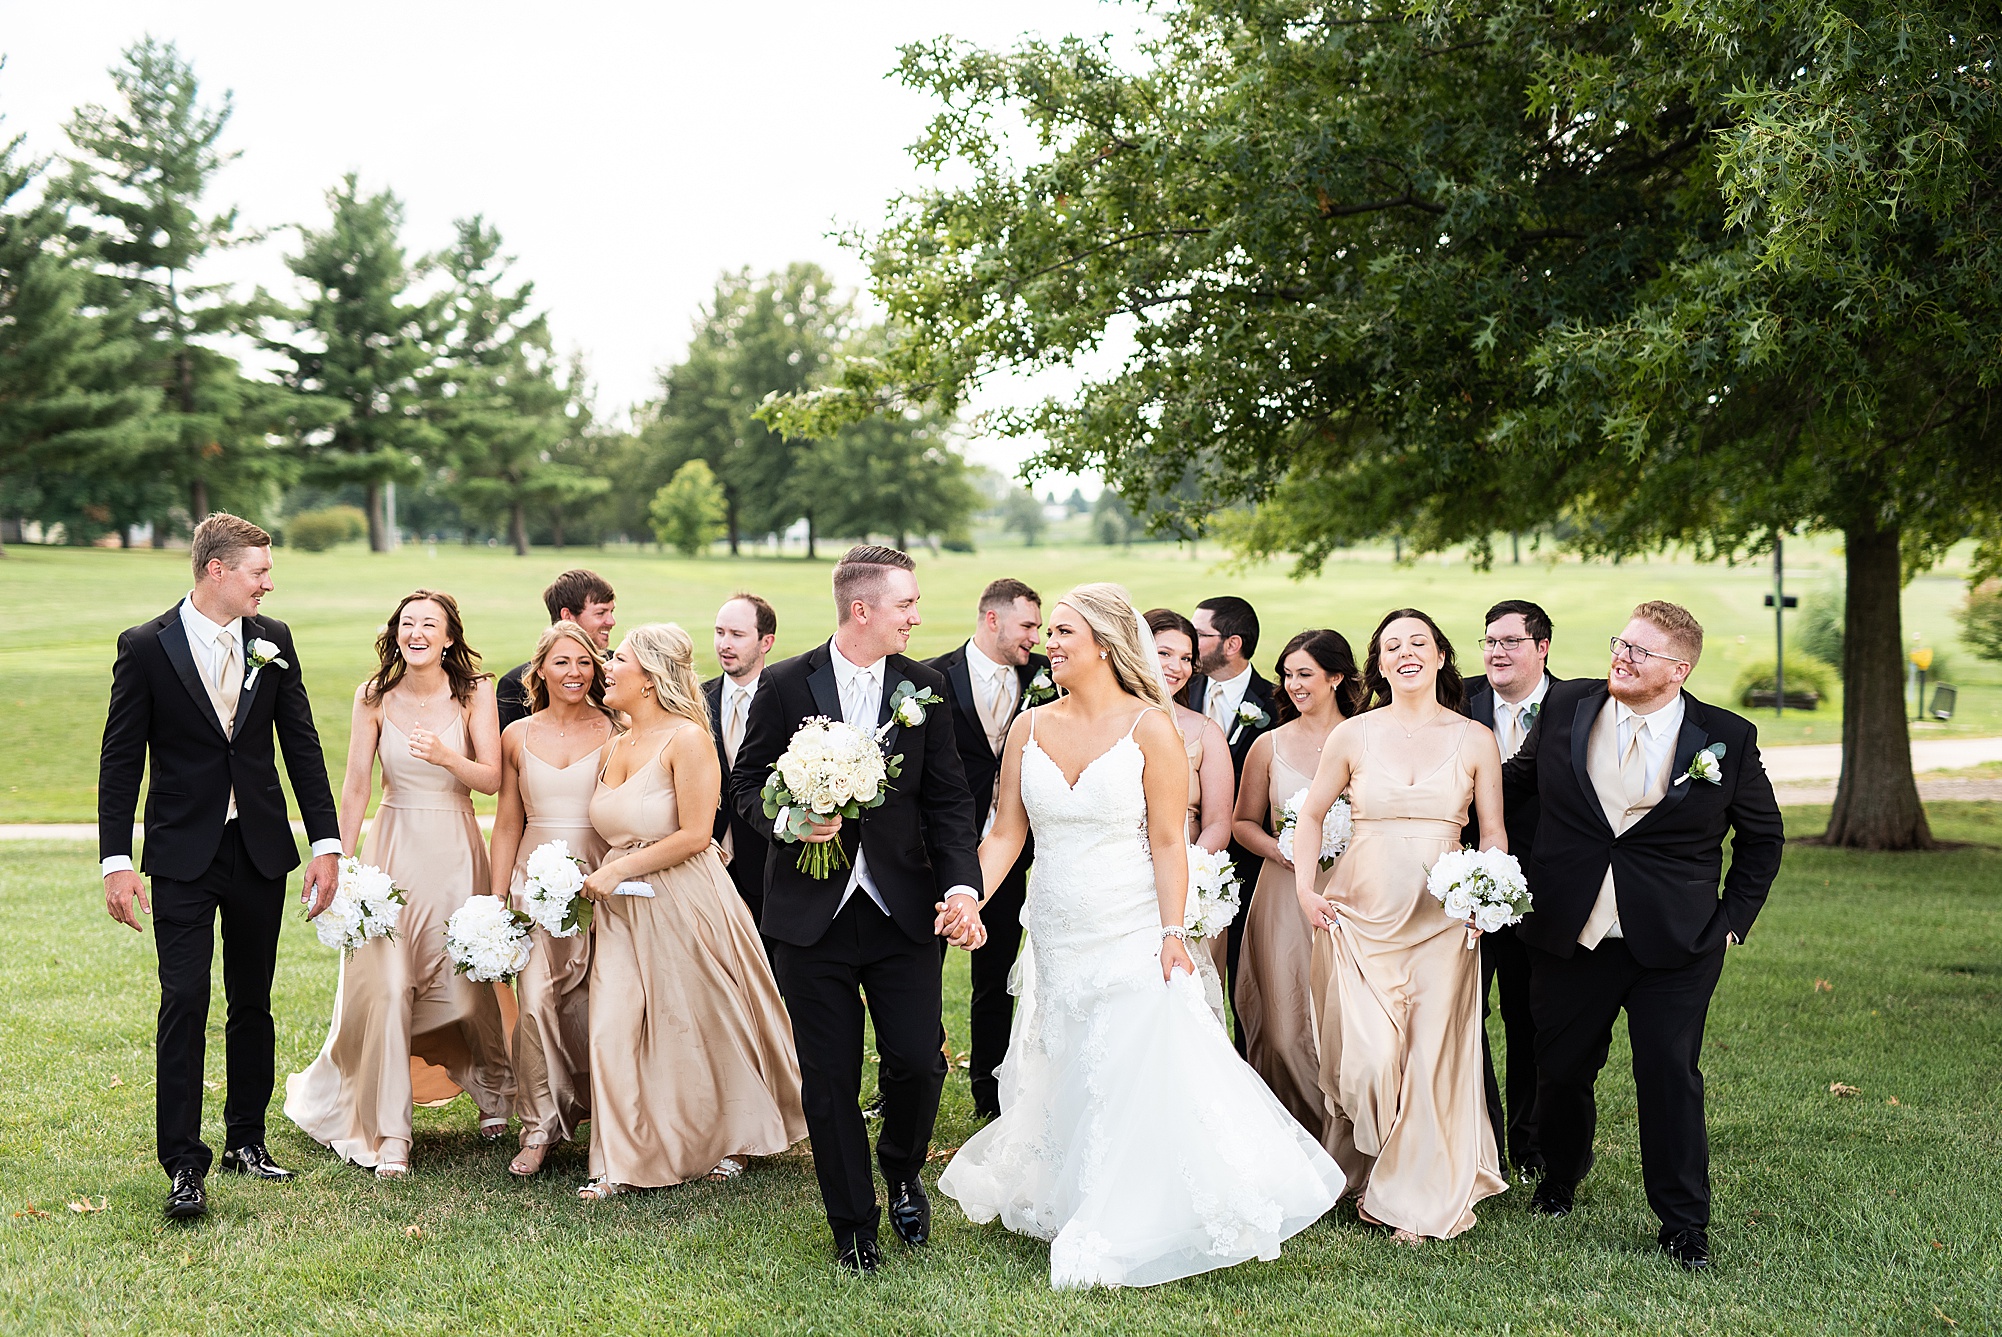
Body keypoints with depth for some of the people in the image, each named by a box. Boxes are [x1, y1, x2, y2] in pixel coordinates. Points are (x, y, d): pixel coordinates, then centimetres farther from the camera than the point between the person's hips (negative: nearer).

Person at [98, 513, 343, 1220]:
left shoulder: (274, 640, 4)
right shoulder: (146, 646, -6)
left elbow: (302, 744, 6)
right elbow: (121, 759, -4)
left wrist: (326, 843, 1)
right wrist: (116, 861, -9)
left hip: (260, 850, 4)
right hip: (183, 854, -4)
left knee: (253, 1002, 12)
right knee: (185, 1001, -8)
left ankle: (246, 1139, 25)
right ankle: (184, 1164, -2)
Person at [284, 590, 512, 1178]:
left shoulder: (474, 692, -3)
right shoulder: (375, 697, -2)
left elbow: (492, 778, -5)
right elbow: (355, 788, 2)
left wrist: (446, 756, -24)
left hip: (457, 850, 0)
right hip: (394, 848, 0)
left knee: (467, 979, 2)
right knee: (385, 985, -7)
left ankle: (492, 1088, 34)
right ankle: (390, 1133, 4)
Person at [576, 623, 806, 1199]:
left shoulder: (687, 739, -13)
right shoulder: (614, 749, 10)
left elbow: (695, 834, -19)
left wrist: (619, 870, -16)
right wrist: (599, 880, 3)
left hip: (683, 904, -6)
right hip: (623, 912, 7)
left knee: (704, 1026, 8)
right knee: (614, 1030, -2)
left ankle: (736, 1137, 30)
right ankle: (621, 1163, 6)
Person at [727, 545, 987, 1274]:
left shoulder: (925, 685, 3)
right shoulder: (786, 684, -3)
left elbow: (948, 798, 2)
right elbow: (748, 781, 4)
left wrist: (962, 885, -12)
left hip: (903, 909, 1)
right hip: (813, 911, -1)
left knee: (918, 1060, -3)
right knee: (829, 1077, 5)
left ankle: (902, 1171, 30)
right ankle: (853, 1225, 23)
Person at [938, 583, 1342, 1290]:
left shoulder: (1149, 727, -8)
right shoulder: (1031, 728, 4)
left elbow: (1168, 842, -9)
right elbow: (1006, 834, 4)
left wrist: (1172, 934, -16)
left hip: (1131, 940, -4)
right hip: (1056, 941, 4)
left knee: (1139, 1084, -5)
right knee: (1062, 1081, 13)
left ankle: (1129, 1238, 7)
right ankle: (1067, 1211, 31)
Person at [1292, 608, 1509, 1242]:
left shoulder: (1476, 740, 4)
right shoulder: (1352, 735, 3)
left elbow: (1494, 832, 8)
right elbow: (1312, 814, 12)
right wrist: (1305, 887, 1)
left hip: (1441, 920, 0)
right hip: (1361, 915, 0)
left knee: (1431, 1058, 0)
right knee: (1365, 1055, -6)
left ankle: (1421, 1199, 16)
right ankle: (1367, 1175, 22)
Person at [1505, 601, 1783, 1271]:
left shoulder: (1728, 738, -5)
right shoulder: (1566, 706, -2)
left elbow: (1763, 836, 7)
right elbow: (1521, 778, 13)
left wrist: (1733, 917, 2)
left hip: (1674, 944, -2)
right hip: (1569, 935, 2)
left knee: (1671, 1081, -1)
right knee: (1561, 1070, 15)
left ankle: (1684, 1226, 16)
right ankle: (1560, 1176, 44)